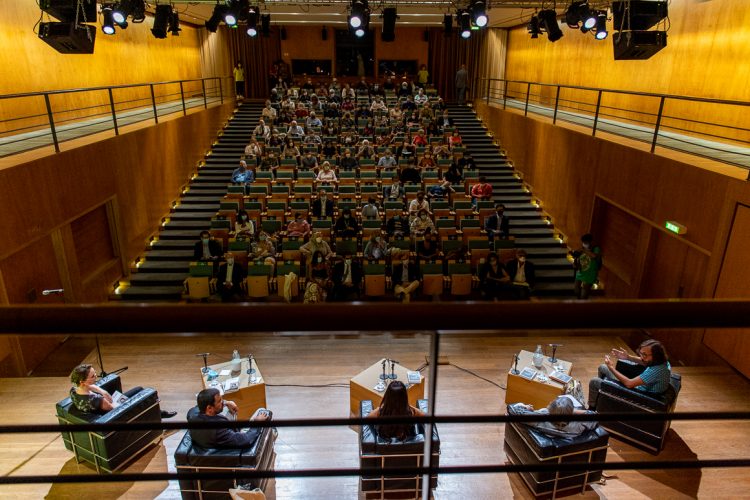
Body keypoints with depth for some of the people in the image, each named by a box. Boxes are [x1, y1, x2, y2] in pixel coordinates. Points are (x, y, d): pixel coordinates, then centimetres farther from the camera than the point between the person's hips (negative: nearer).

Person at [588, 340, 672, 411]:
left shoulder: (656, 370, -38)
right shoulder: (662, 361, -11)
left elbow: (629, 383, -34)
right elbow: (645, 362, 14)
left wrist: (611, 367, -23)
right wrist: (629, 357, -2)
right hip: (638, 385, 9)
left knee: (594, 381, -2)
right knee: (602, 367, 18)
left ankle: (592, 409, 24)